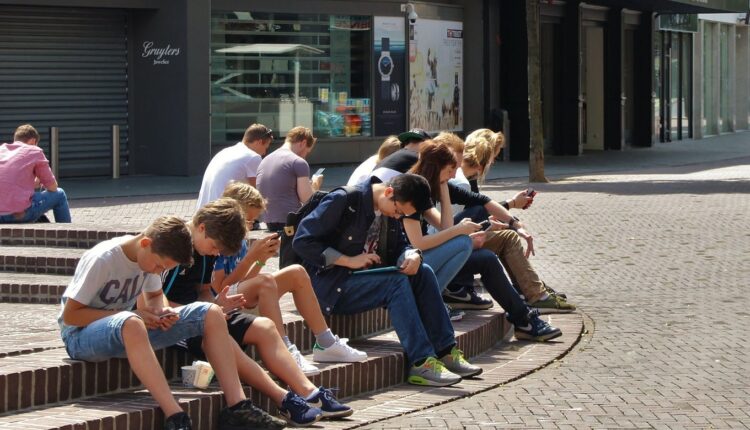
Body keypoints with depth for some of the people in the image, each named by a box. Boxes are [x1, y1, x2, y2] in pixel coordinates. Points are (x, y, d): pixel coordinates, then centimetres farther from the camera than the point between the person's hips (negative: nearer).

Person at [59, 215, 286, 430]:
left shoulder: (149, 256, -1)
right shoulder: (101, 260, -21)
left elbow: (154, 296, 16)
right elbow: (70, 315, -20)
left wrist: (159, 311, -9)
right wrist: (130, 314, -23)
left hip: (128, 332, 8)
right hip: (80, 335, -7)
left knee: (211, 314, -8)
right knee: (131, 324, -45)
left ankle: (237, 406, -17)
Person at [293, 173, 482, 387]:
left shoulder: (389, 211, 7)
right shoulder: (343, 200, -16)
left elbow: (399, 246, 13)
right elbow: (302, 241, -19)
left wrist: (413, 256, -12)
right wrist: (348, 260, -23)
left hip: (364, 279, 8)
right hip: (329, 286, -8)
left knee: (422, 272, -12)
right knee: (397, 281, -28)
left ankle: (445, 352, -12)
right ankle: (421, 363, -31)